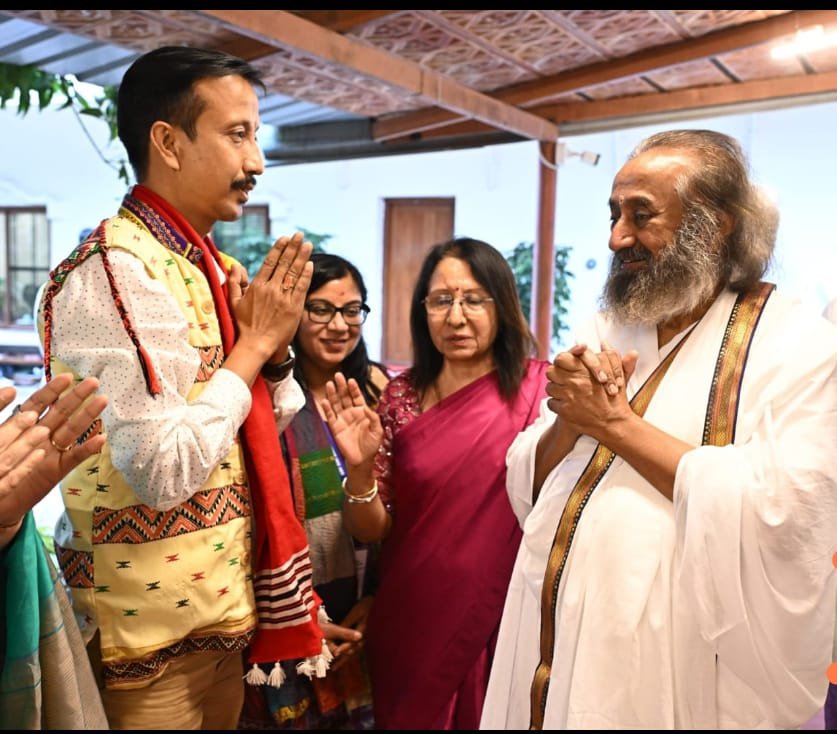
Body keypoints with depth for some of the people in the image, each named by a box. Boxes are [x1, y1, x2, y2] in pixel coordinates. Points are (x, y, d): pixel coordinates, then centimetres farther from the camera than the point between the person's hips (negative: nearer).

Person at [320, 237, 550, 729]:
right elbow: (371, 530, -2)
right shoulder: (401, 397, -4)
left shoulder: (540, 387, -9)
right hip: (411, 625, 2)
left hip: (504, 620, -2)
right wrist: (359, 468, -21)